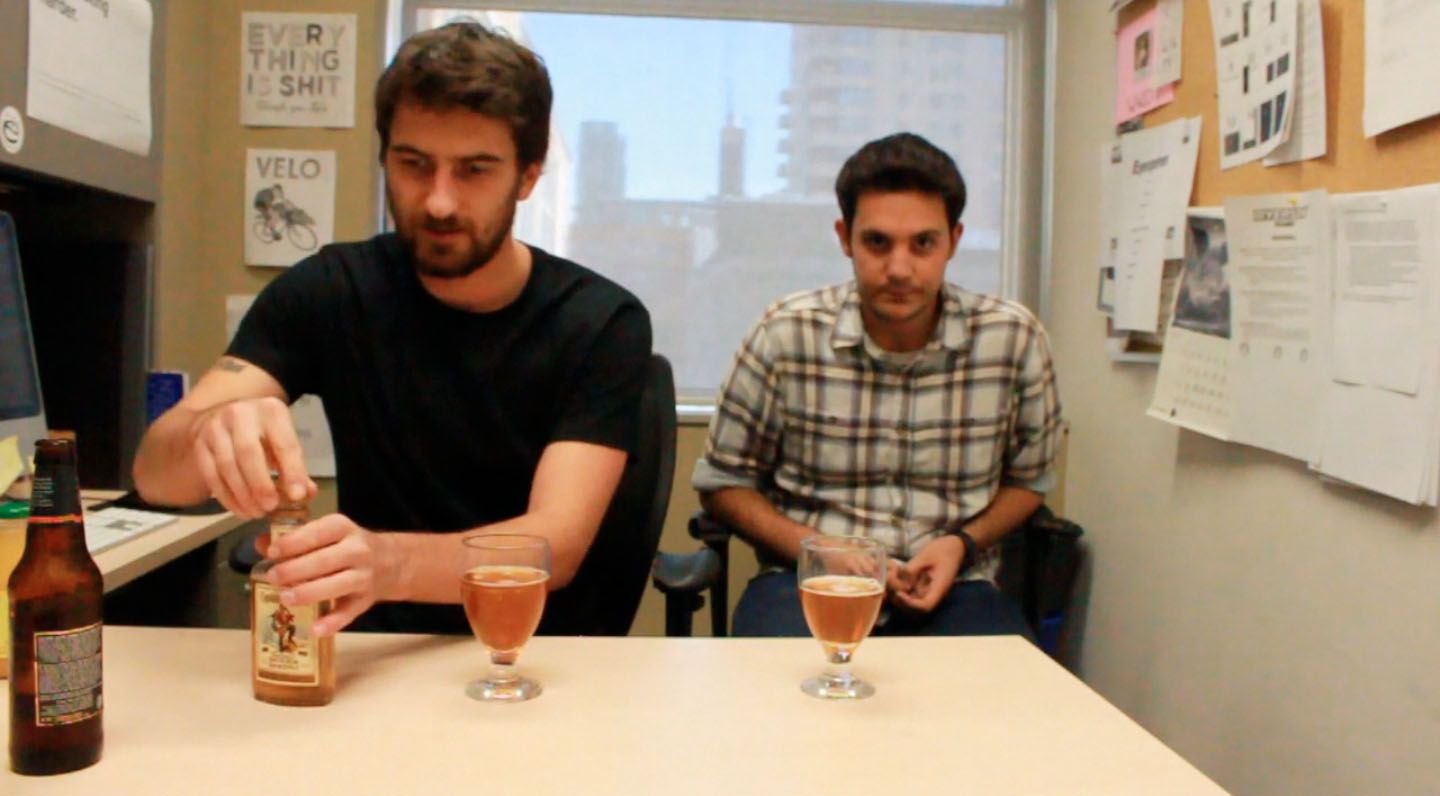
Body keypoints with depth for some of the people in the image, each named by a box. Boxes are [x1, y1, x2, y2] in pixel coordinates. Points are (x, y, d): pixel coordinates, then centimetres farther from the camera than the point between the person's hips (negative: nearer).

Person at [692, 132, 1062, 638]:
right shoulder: (786, 335, -6)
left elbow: (1028, 478, 15)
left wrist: (964, 543, -5)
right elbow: (723, 483, 5)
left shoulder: (1014, 340, -2)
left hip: (951, 587, 3)